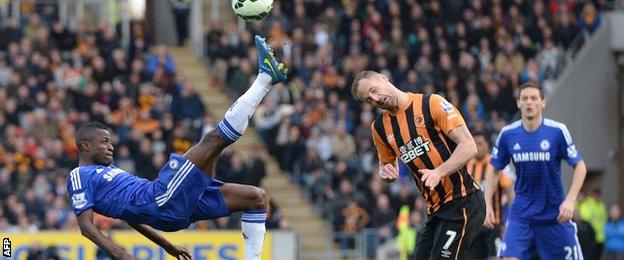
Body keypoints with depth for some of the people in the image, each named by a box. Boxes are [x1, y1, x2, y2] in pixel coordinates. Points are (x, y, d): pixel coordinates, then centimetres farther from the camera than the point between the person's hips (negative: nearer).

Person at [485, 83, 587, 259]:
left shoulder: (557, 131, -9)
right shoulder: (507, 134, -2)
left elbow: (580, 166, -3)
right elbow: (494, 170, 11)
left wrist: (570, 200, -15)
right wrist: (488, 205, 2)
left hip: (555, 216, -1)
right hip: (521, 215, 1)